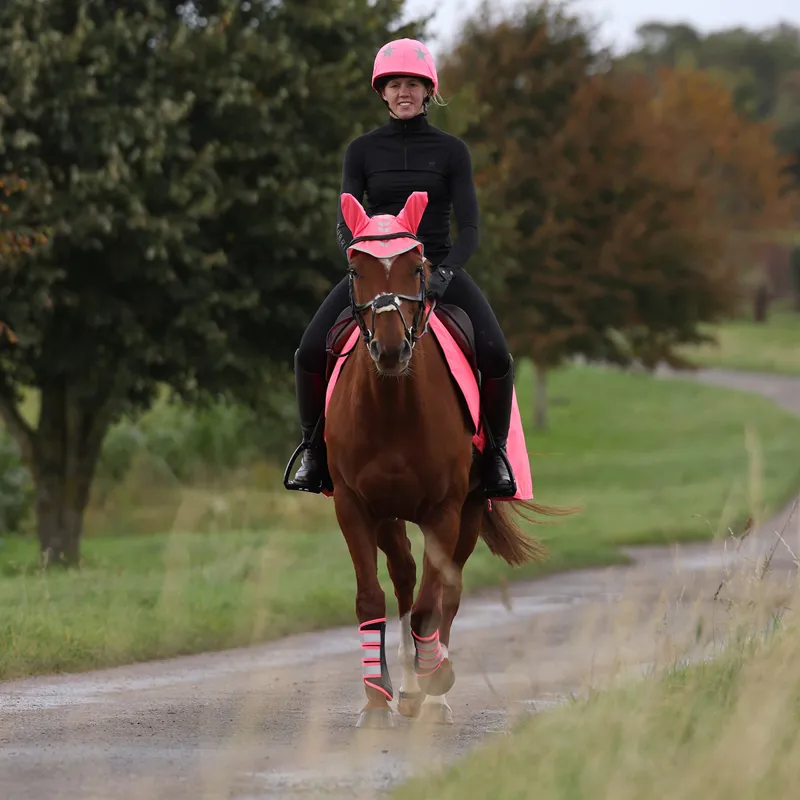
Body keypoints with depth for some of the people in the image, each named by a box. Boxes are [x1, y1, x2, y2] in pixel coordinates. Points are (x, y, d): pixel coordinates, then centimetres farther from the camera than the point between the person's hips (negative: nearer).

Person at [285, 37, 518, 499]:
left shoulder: (451, 150, 1)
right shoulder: (363, 150, 5)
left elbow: (470, 228, -4)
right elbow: (345, 223, 0)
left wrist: (446, 273, -22)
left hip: (438, 266, -1)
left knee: (496, 355, -25)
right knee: (311, 352, -21)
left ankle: (495, 453, -2)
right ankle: (314, 450, 2)